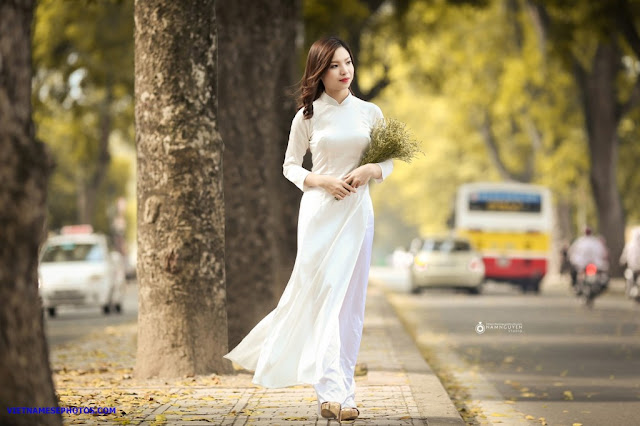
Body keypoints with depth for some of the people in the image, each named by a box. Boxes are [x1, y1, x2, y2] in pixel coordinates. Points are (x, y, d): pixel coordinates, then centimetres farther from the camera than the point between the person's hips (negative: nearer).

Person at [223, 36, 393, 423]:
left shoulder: (370, 113, 7)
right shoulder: (308, 116, 2)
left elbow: (389, 161, 14)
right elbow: (290, 165, 9)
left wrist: (371, 170, -9)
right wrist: (321, 181, -9)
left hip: (357, 212, 2)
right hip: (320, 212, -2)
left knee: (350, 301, 1)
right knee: (321, 297, -9)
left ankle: (342, 386, 10)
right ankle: (332, 392, -11)